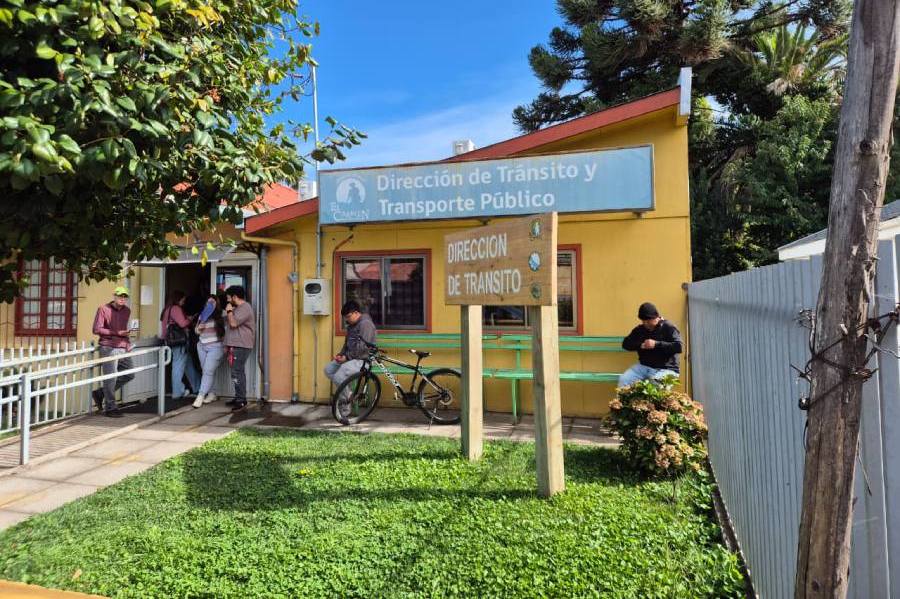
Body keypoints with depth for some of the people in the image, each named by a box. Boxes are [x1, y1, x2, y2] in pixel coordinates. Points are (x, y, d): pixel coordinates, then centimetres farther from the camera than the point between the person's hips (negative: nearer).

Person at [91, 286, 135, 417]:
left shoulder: (127, 311, 15)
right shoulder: (103, 309, -4)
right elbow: (96, 329, -10)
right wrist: (116, 333, -15)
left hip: (123, 348, 7)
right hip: (109, 348, -7)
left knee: (129, 374, 9)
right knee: (110, 378, -3)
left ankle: (100, 393, 22)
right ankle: (110, 408, 6)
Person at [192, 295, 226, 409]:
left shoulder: (221, 316, -5)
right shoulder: (202, 315, 12)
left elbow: (226, 332, -6)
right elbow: (196, 330, 19)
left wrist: (226, 346, -12)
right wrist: (198, 328, -3)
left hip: (215, 347, -6)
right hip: (202, 346, 6)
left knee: (208, 371, -10)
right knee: (206, 371, 8)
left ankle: (200, 396, -8)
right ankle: (211, 394, 18)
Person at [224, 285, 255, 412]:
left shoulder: (244, 308, -13)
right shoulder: (238, 308, 21)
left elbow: (233, 323, -22)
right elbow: (231, 324, 24)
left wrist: (229, 311, -6)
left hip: (241, 346, -11)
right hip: (236, 345, 11)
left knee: (237, 373, -12)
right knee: (238, 372, 14)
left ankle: (241, 400, -10)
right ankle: (239, 397, 21)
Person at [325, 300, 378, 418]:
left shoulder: (365, 324, -17)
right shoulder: (352, 325, 16)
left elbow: (362, 347, -23)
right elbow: (347, 343, 22)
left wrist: (347, 357, -17)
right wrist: (340, 354, 5)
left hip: (363, 360, -11)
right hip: (350, 358, 11)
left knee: (338, 376, -25)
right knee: (328, 370, 1)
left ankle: (345, 407, -10)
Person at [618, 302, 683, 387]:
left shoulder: (669, 328, -3)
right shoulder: (639, 329, 12)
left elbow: (678, 347, -15)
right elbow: (625, 343, 8)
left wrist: (656, 344, -23)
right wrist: (640, 345, -11)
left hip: (665, 369, -5)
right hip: (643, 367, 5)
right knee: (623, 379, -19)